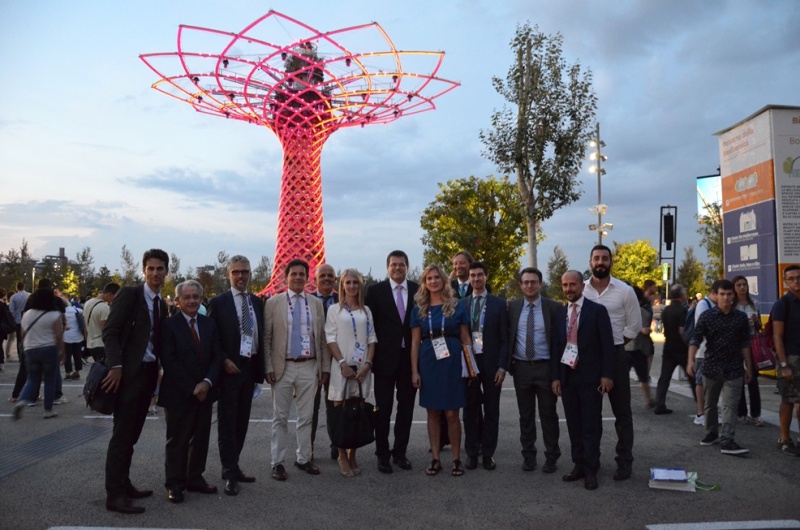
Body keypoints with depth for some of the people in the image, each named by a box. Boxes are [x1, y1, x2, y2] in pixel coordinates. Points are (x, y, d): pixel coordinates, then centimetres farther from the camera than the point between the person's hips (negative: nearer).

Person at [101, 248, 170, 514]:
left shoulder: (161, 304, 14)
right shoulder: (129, 294, -6)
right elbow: (110, 332, -12)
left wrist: (160, 369, 7)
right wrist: (116, 366, -20)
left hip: (148, 372, 7)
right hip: (128, 372, -7)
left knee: (132, 433, 13)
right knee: (122, 433, -3)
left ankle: (123, 484, 23)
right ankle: (114, 494, 4)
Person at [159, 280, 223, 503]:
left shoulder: (209, 324, 8)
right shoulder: (169, 325, -6)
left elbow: (217, 357, 5)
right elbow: (169, 361, -12)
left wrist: (207, 382, -10)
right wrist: (191, 388, -14)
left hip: (205, 391, 5)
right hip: (178, 393, -5)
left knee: (201, 438, 12)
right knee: (177, 440, 4)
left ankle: (195, 479, 25)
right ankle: (174, 484, 17)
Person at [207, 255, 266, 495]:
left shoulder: (257, 302, 9)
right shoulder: (218, 302, -4)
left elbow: (261, 335, 11)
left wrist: (260, 367, 5)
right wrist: (224, 361, -15)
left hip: (250, 368, 5)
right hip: (229, 369, -5)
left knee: (242, 421, 13)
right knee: (227, 422, 1)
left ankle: (233, 466, 25)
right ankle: (230, 474, 7)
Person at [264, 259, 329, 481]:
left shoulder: (316, 303, 5)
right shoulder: (273, 302, -2)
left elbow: (322, 337, 7)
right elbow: (266, 337, -2)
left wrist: (325, 366, 4)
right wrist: (268, 367, -7)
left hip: (309, 367, 2)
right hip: (283, 367, -2)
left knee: (306, 417, 12)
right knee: (280, 418, 7)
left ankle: (304, 458, 26)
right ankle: (278, 462, 18)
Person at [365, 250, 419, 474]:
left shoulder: (418, 290, 3)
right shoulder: (375, 290, -2)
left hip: (410, 357, 2)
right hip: (385, 358, -2)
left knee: (406, 407, 12)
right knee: (383, 409, 6)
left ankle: (400, 452, 26)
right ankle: (383, 454, 19)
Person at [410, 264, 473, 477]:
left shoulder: (456, 306, 3)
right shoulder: (419, 308, 6)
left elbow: (465, 339, 4)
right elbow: (415, 342, 5)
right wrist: (414, 371, -1)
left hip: (452, 363, -1)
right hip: (428, 364, 2)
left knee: (452, 414, 1)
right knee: (433, 413, 7)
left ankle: (457, 459, 14)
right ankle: (435, 459, 18)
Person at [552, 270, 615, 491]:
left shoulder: (597, 310, -5)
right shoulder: (560, 313, 9)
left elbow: (607, 345, -7)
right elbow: (557, 346, 9)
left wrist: (607, 374, -13)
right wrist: (556, 376, 4)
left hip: (590, 376, -4)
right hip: (567, 376, 4)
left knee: (591, 425, 2)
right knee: (574, 424, 11)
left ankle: (591, 471, 11)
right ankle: (578, 465, 21)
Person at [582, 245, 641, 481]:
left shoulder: (625, 291, -4)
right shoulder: (580, 290, -1)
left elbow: (634, 325, 2)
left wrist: (613, 345, -2)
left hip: (615, 354, -2)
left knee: (621, 411, 5)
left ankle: (624, 461, 17)